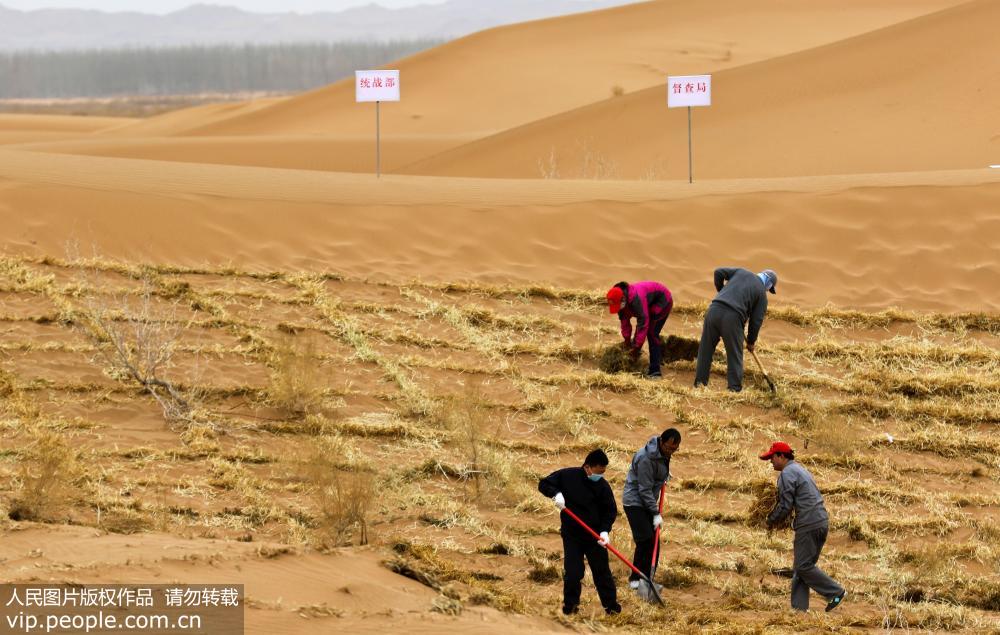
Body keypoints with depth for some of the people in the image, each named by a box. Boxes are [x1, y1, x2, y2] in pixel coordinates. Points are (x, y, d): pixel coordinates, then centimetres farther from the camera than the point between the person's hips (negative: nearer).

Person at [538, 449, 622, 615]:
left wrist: (605, 530, -18)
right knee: (572, 571, -1)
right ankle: (570, 604, 15)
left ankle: (611, 604, 16)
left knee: (602, 570, 4)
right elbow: (543, 484, -2)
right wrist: (556, 494, -23)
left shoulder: (603, 486, -7)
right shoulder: (567, 476, -9)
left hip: (595, 536, 0)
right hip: (571, 534, 0)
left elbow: (611, 511, -2)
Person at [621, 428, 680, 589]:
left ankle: (647, 578, 11)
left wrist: (665, 474, 11)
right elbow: (645, 490, -24)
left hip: (647, 502, 9)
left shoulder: (664, 453, 0)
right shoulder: (646, 458, -28)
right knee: (645, 540, -14)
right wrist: (656, 514, -21)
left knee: (653, 541, 5)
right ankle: (635, 579, -5)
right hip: (635, 502, -9)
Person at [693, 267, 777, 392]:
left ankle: (700, 382, 18)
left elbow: (719, 272, 18)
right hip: (733, 317, -4)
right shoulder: (762, 293, 11)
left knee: (706, 349, 14)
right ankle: (735, 388, 8)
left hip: (715, 309, 4)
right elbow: (756, 320, 10)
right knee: (735, 355, 9)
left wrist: (720, 290, 32)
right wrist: (751, 342, 22)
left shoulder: (741, 272, 21)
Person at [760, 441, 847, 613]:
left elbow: (785, 506, -13)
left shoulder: (787, 474, -8)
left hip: (809, 525, -10)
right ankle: (799, 607, 7)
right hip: (822, 522, 10)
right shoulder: (800, 469, 23)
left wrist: (771, 520, 5)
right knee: (800, 567, 10)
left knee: (803, 566, -6)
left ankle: (835, 593, -6)